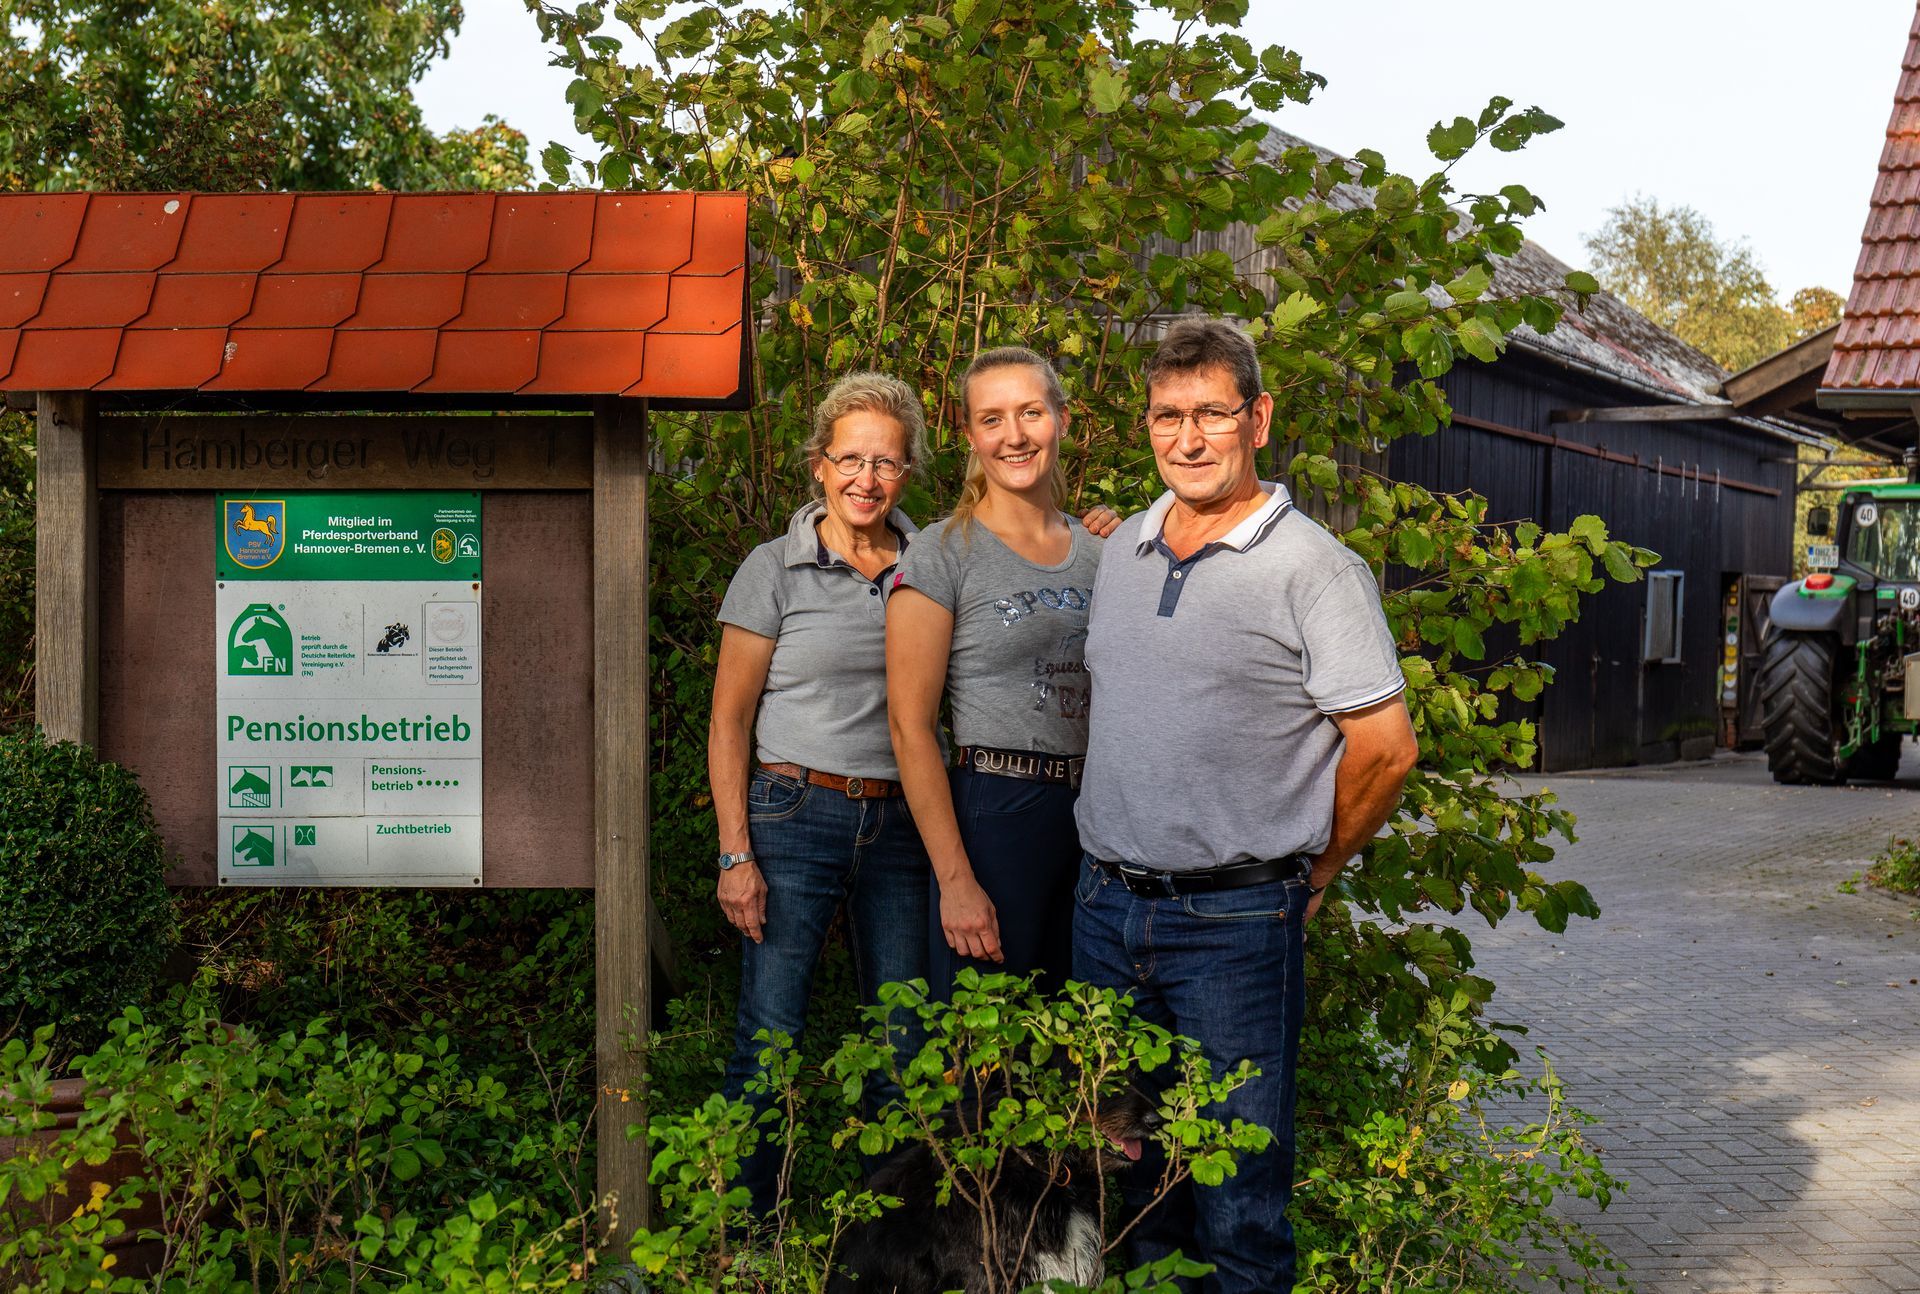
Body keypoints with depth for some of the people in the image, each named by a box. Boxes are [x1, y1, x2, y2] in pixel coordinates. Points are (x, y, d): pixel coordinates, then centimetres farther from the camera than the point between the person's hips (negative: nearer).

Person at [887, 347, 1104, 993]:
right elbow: (910, 727, -11)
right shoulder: (944, 554, -6)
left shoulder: (1096, 548, 11)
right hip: (993, 814, -5)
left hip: (1094, 816, 5)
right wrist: (955, 880, -16)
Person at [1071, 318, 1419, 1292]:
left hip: (1235, 922, -6)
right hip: (1106, 907, 6)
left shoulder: (1314, 570, -9)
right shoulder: (1121, 550, 10)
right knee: (1120, 1172, 16)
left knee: (1238, 1199, 3)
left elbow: (1385, 747, -9)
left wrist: (1307, 876, 1)